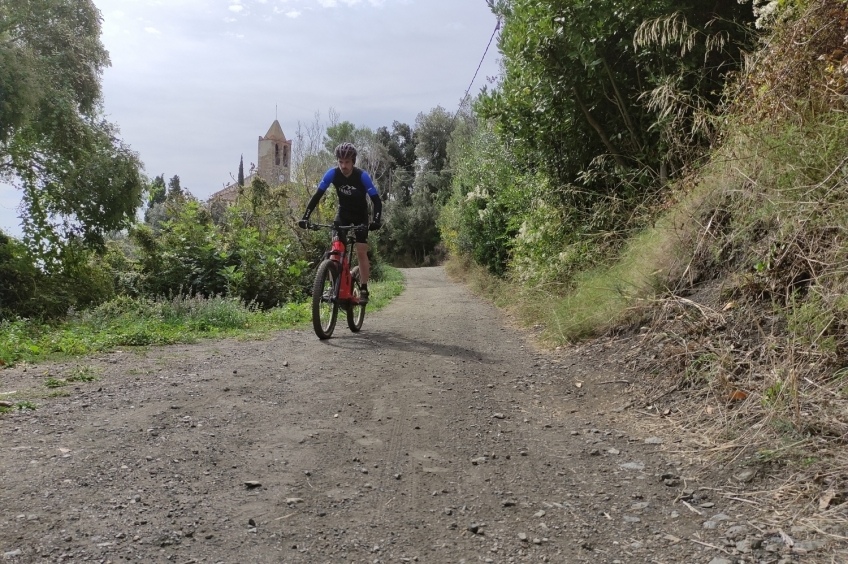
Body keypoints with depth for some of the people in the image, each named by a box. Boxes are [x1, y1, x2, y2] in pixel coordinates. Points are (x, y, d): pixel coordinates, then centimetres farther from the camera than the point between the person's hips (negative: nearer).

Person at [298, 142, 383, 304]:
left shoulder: (362, 176, -26)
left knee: (361, 252, -9)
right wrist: (305, 217, -27)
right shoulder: (332, 173, -20)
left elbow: (377, 201, -26)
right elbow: (317, 196, -18)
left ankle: (363, 290, -1)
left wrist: (376, 220, -42)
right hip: (342, 214, 2)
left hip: (360, 216, -2)